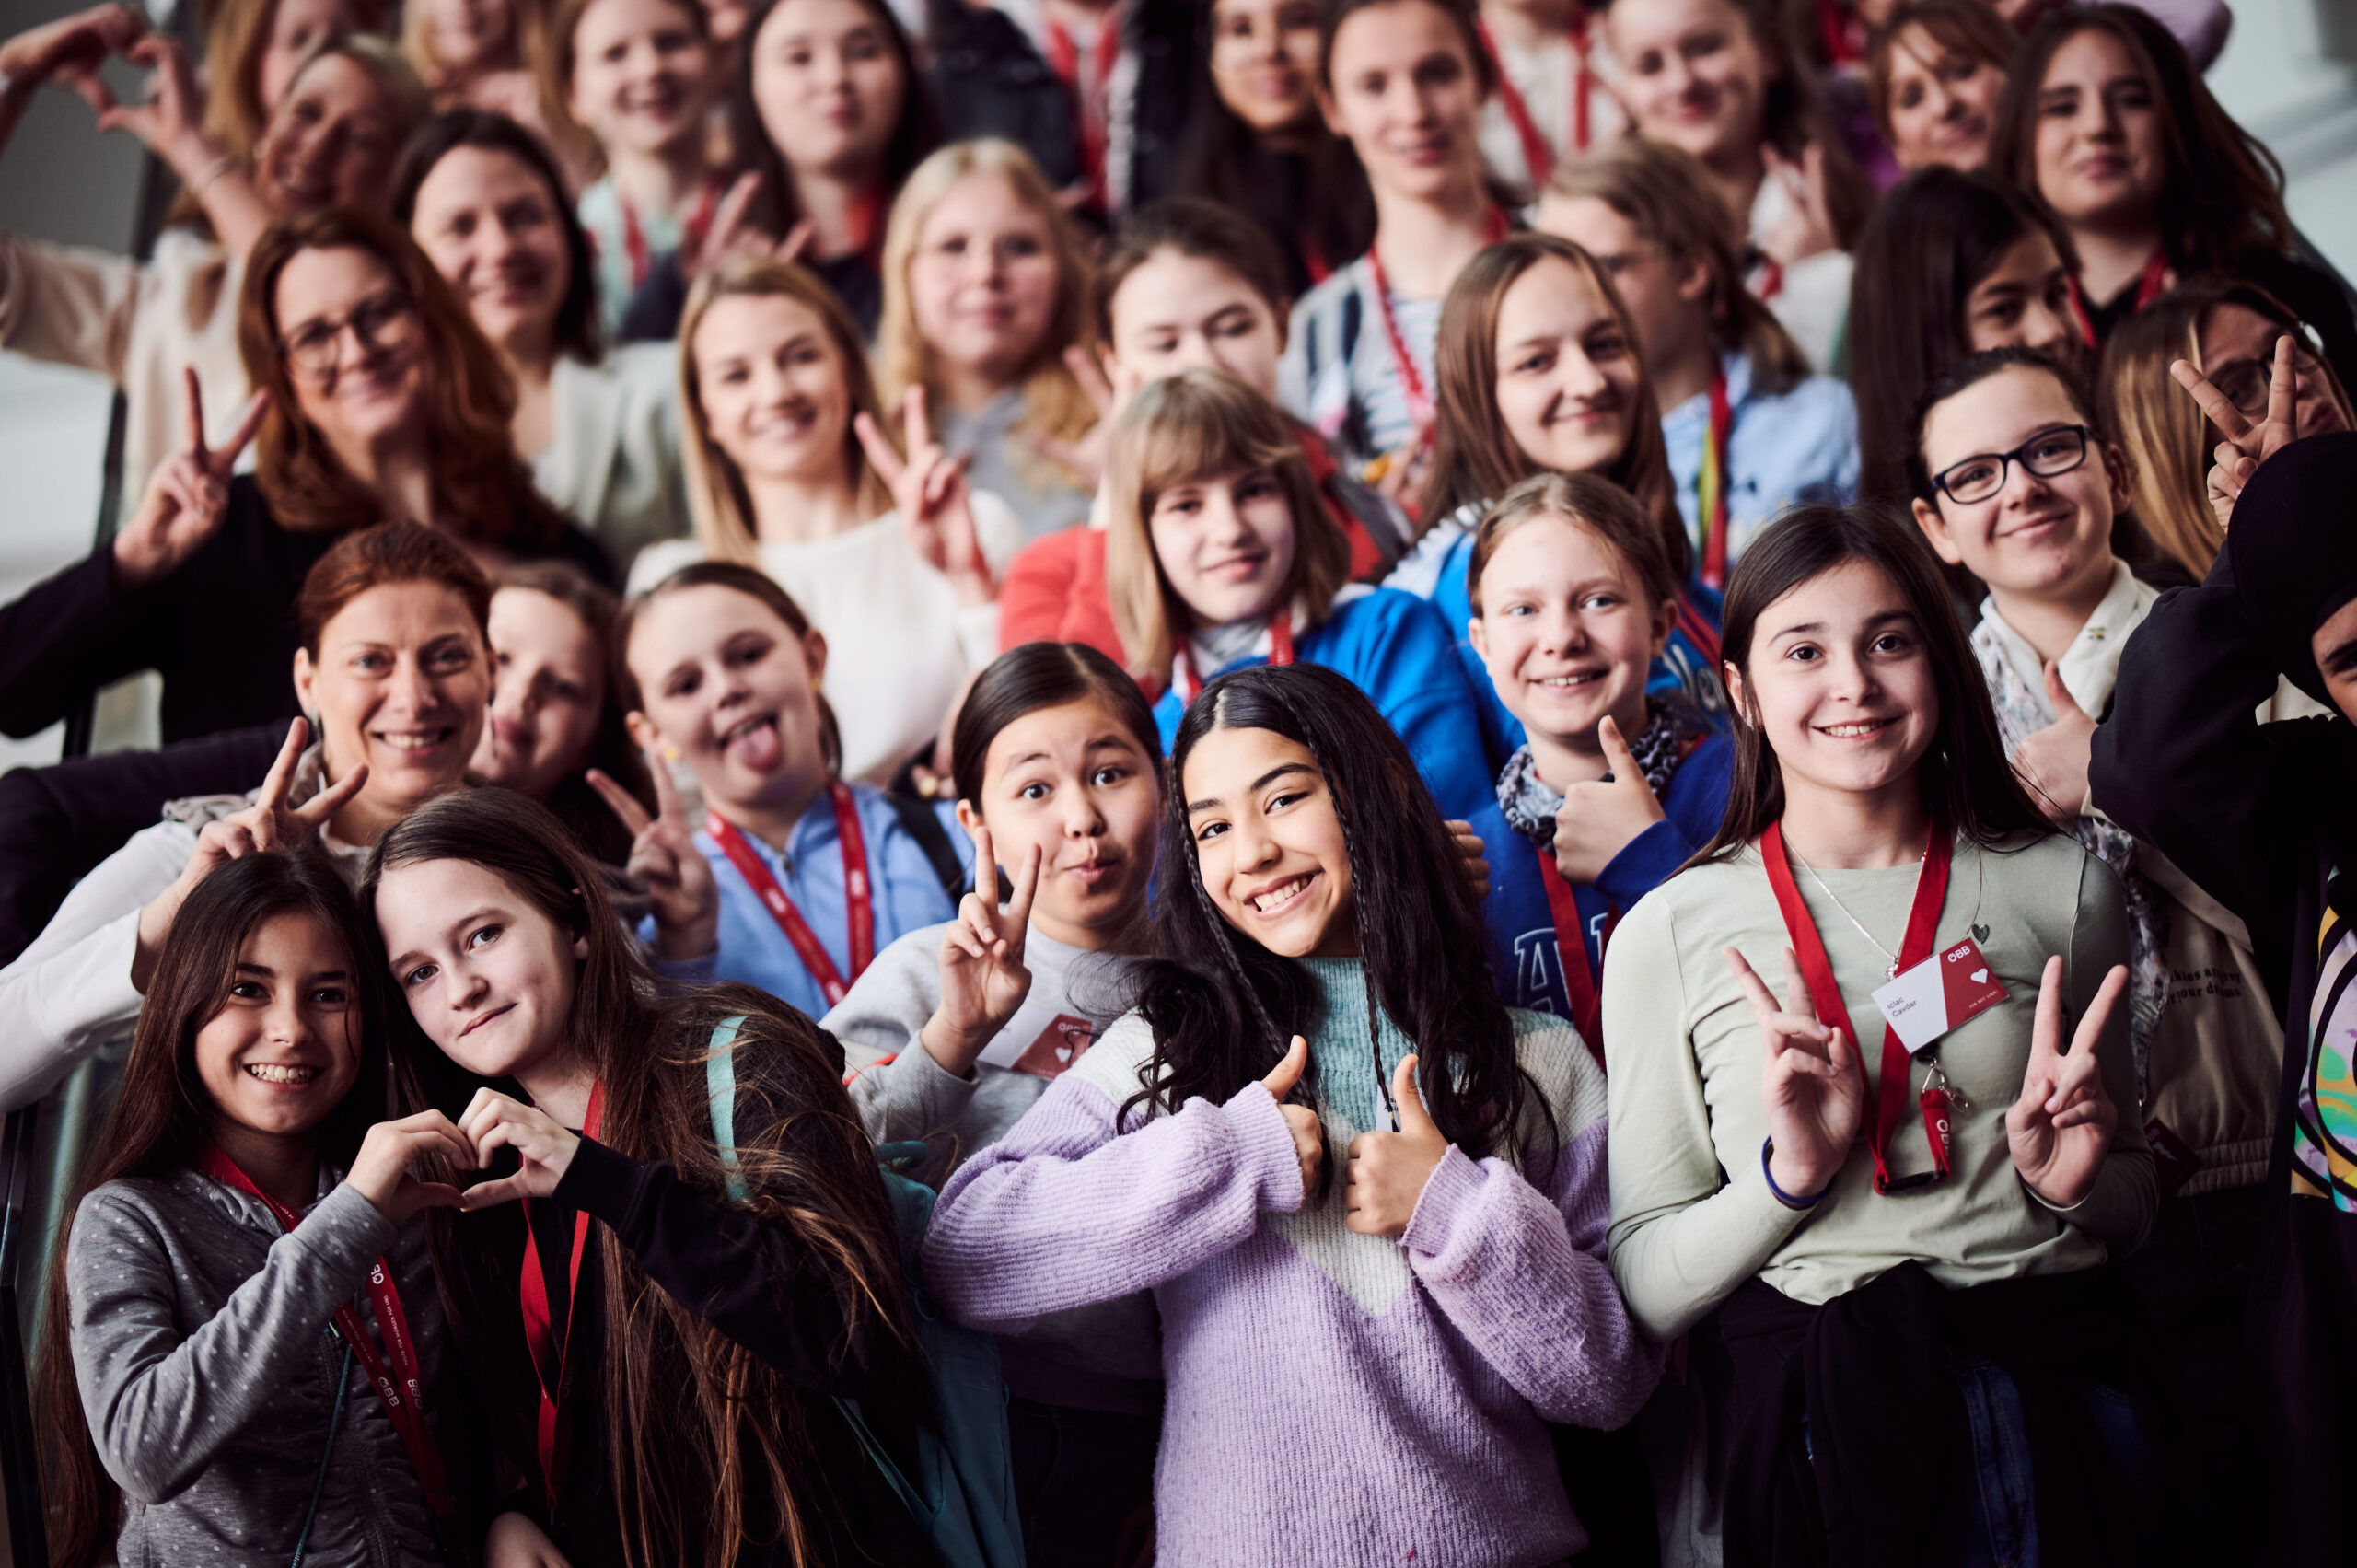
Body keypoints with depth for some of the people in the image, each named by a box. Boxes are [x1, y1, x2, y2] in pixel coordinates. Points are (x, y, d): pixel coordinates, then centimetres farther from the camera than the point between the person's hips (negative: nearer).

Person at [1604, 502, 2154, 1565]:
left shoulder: (2062, 887, 7)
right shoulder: (1669, 934, 1)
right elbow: (1645, 1291, -1)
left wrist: (2075, 1182, -5)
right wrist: (1790, 1176, -17)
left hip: (2053, 1392, 2)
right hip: (1813, 1421, -2)